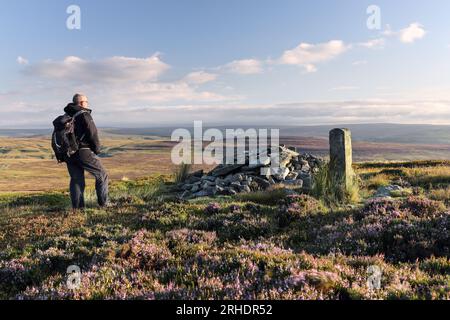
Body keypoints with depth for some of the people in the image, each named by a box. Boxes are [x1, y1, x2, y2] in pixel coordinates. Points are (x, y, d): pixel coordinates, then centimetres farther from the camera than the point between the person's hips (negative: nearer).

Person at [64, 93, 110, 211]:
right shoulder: (84, 115, -9)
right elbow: (93, 134, -13)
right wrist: (97, 150, 1)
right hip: (84, 152, -7)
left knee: (76, 179, 13)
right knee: (102, 175, 6)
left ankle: (77, 207, 12)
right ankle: (103, 202, 7)